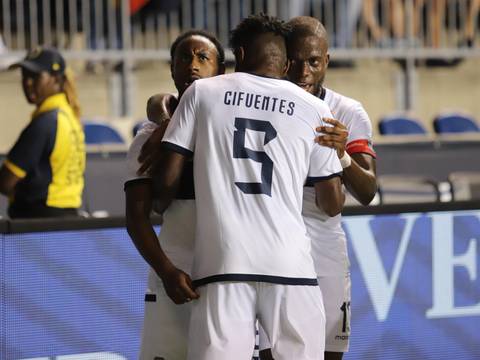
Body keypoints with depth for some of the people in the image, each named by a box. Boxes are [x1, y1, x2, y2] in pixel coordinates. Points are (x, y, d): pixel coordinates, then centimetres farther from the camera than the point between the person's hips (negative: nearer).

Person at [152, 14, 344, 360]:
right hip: (291, 266, 1)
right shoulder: (314, 109, 9)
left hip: (223, 264, -1)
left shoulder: (202, 92, 9)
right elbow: (332, 205, 12)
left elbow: (167, 179, 7)